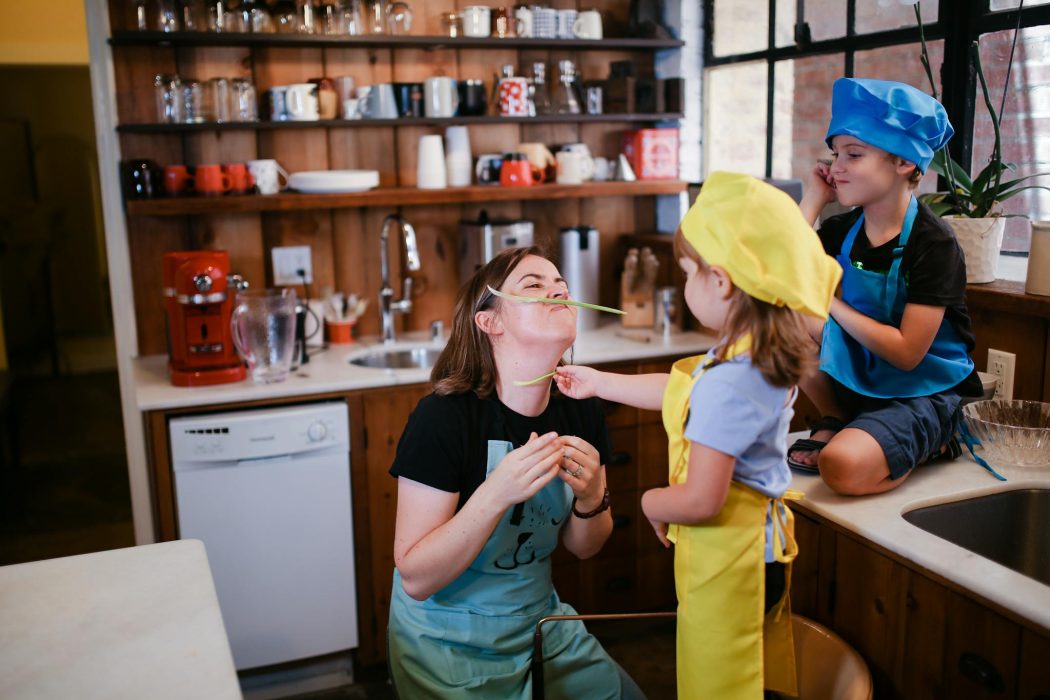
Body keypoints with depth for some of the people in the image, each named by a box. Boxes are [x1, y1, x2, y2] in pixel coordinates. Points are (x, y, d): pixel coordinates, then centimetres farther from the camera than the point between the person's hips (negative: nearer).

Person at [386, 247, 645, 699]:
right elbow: (416, 579, -24)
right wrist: (496, 494, -37)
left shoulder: (581, 412, -9)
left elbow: (583, 547, 3)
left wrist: (591, 498, -20)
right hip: (450, 645, -5)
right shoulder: (443, 417, -25)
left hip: (542, 623, 5)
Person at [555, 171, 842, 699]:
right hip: (762, 550, 9)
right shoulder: (765, 357, -1)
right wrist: (599, 383, 21)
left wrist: (651, 503, -9)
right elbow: (682, 391, 14)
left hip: (726, 564, -9)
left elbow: (700, 501, -30)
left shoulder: (727, 384, -31)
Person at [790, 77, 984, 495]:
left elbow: (905, 354, -22)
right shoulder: (840, 232, 0)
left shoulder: (933, 245, -18)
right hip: (858, 379, 6)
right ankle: (834, 421, 2)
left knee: (844, 466, -33)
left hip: (927, 393, -6)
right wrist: (813, 200, -12)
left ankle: (927, 445, 0)